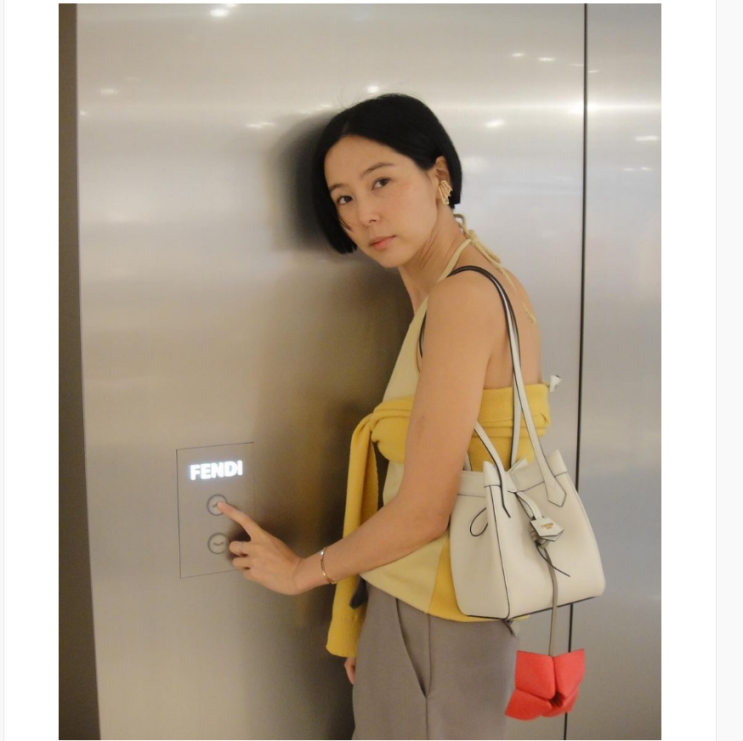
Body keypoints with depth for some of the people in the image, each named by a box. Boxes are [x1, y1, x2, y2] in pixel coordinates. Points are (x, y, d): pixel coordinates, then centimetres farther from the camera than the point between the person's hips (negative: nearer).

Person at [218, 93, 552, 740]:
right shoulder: (482, 281, 9)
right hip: (417, 594, 9)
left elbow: (423, 510, -21)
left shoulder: (462, 296, -20)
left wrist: (305, 570, -4)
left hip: (436, 611, -9)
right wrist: (364, 615, 9)